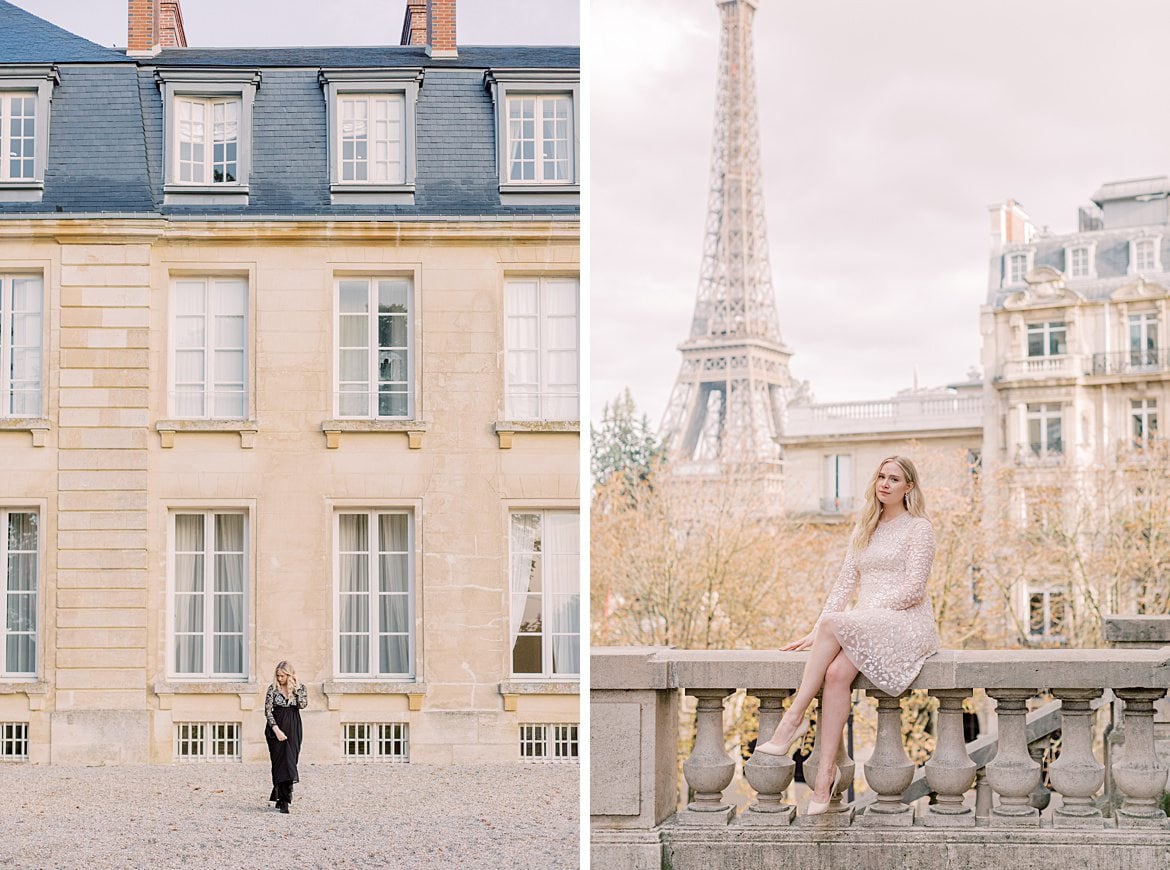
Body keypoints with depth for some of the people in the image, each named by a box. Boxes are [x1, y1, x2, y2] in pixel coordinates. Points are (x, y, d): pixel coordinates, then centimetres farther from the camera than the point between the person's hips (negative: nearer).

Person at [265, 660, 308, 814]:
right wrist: (276, 730, -14)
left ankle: (279, 797, 15)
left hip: (293, 729, 2)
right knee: (281, 762, -8)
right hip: (276, 727, -2)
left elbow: (303, 704, -9)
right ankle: (283, 801, -9)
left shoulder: (299, 688, 5)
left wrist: (295, 689, -11)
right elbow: (267, 710, -6)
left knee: (290, 761, 2)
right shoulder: (273, 688, -1)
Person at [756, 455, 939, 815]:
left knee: (834, 623, -33)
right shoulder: (864, 530, 21)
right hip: (863, 627, 5)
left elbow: (912, 589, -8)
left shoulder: (919, 528, 2)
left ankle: (794, 718, -30)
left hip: (906, 623, -5)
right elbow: (846, 583, 14)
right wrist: (816, 632, 2)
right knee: (837, 671, -28)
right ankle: (827, 772, -32)